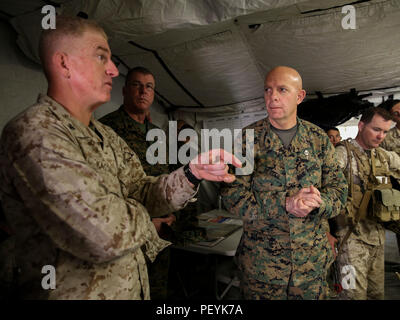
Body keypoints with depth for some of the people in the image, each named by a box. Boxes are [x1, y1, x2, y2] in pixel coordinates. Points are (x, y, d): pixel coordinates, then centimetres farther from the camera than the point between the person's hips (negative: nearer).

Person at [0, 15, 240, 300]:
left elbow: (144, 191, 3)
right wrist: (142, 217, -11)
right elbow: (105, 235, -33)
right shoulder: (33, 132, -24)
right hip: (76, 293, -8)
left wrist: (191, 174, -15)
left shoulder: (106, 135, 6)